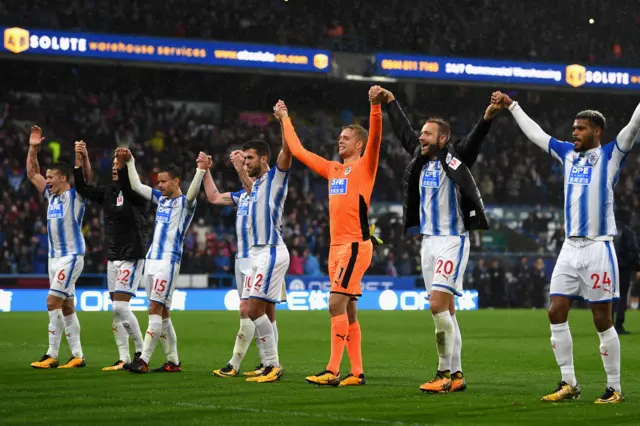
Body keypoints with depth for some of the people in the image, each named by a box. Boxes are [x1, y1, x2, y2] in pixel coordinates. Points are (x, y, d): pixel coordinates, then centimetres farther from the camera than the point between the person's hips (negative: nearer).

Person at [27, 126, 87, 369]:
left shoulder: (75, 195, -7)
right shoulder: (51, 195, 12)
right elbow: (32, 173, 17)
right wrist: (33, 148, 6)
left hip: (71, 256, -8)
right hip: (54, 257, 8)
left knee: (53, 302, -13)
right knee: (66, 307, 8)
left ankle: (52, 356, -10)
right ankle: (77, 356, 12)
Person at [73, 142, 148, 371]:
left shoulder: (137, 194, -10)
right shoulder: (108, 192, 10)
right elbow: (83, 189, 6)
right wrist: (79, 162, -4)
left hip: (132, 256, -7)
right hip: (113, 257, 7)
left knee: (120, 306, -14)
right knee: (116, 310, 5)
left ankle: (141, 351, 0)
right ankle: (124, 359, 9)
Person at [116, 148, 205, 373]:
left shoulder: (185, 203, -5)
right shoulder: (161, 199, 15)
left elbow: (192, 193, -27)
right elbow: (135, 186, 21)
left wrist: (200, 171, -41)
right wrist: (129, 161, 17)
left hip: (168, 262, -8)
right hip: (151, 260, 8)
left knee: (155, 310, -13)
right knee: (162, 313, 8)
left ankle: (144, 360, -16)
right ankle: (173, 361, 12)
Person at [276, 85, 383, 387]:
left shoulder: (364, 166, -1)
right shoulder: (333, 169, 18)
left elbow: (375, 138, -19)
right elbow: (298, 151, 27)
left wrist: (375, 107, -32)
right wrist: (285, 120, 33)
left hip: (355, 245, -8)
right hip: (337, 245, 8)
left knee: (337, 303, -14)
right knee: (348, 311, 7)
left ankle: (333, 371, -16)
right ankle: (357, 372, 9)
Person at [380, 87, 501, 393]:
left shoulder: (455, 158, -7)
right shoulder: (421, 158, 10)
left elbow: (474, 139, -23)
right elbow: (403, 131, 23)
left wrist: (488, 117, -41)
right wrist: (390, 102, 32)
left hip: (452, 241, -8)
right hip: (428, 241, 8)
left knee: (438, 304, -16)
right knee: (446, 310, 9)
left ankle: (445, 372, -10)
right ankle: (456, 375, 13)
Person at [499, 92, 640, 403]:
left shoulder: (609, 155, -2)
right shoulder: (567, 154, 13)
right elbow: (535, 133, 25)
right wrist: (512, 106, 30)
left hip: (598, 247, -6)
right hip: (570, 247, 6)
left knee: (602, 320, -2)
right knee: (556, 313, 1)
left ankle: (614, 389, 7)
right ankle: (568, 384, 11)